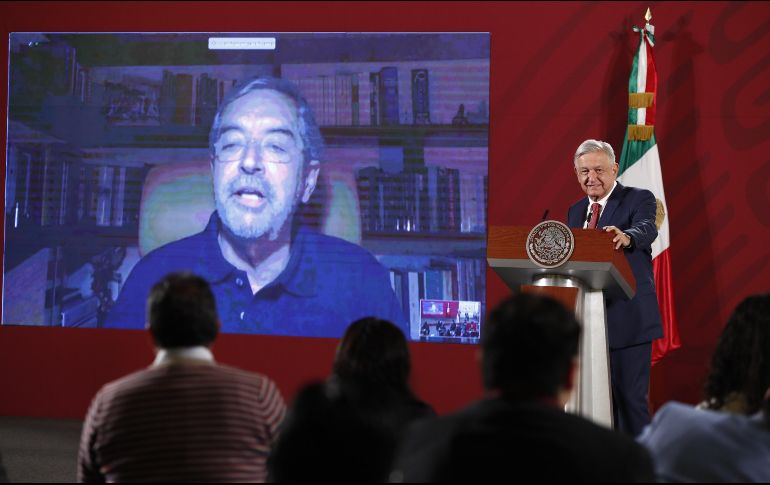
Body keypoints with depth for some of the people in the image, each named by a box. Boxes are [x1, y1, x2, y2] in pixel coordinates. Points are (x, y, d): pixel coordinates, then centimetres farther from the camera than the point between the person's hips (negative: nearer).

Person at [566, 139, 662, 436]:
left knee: (629, 398, -6)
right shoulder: (576, 211, 16)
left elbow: (647, 228, -26)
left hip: (626, 319, -6)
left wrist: (626, 237, -47)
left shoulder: (638, 199, -4)